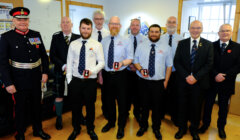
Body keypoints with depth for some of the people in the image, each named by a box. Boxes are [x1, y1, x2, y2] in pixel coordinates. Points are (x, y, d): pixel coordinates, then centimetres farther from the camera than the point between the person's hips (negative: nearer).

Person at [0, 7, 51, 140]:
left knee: (37, 105, 18)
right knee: (21, 107, 13)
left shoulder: (36, 35, 2)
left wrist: (45, 72, 1)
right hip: (19, 79, -3)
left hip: (36, 77, 4)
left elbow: (44, 55, 8)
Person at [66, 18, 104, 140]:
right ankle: (76, 129, 36)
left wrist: (92, 71, -18)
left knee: (90, 105, 13)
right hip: (75, 80, 2)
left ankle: (90, 129, 36)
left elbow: (101, 62, -1)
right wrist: (69, 80, 1)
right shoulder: (73, 44, 4)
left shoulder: (97, 44, -1)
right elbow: (69, 63, 5)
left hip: (91, 81, -1)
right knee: (75, 106, 13)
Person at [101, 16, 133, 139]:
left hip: (120, 75, -3)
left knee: (122, 101, 6)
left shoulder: (125, 41, -1)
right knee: (109, 100, 17)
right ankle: (111, 122, 39)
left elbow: (130, 58, -3)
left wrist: (122, 63, -24)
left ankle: (121, 127, 26)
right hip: (106, 74, 3)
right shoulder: (103, 41, 7)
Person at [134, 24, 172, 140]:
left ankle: (156, 128, 33)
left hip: (159, 82, 0)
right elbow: (135, 61, 7)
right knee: (144, 105, 13)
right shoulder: (141, 46, 3)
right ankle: (143, 126, 36)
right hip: (143, 81, 1)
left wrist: (166, 81, -2)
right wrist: (140, 69, -14)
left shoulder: (165, 47, 2)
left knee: (157, 106, 11)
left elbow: (169, 65, 4)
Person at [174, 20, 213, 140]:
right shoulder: (182, 43, 3)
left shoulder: (208, 45, 1)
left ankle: (194, 130, 33)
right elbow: (176, 62, -2)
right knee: (182, 105, 10)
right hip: (183, 81, 1)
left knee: (196, 106, 12)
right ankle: (182, 128, 30)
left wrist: (195, 77, -15)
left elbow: (209, 64, -5)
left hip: (199, 81, 0)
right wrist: (186, 76, -13)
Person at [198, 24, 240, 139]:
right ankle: (205, 124, 31)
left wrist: (224, 76, -17)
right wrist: (215, 75, -18)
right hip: (211, 82, 0)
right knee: (208, 104, 11)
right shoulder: (211, 46, 0)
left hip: (227, 83, 0)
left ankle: (221, 127, 34)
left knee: (223, 106, 15)